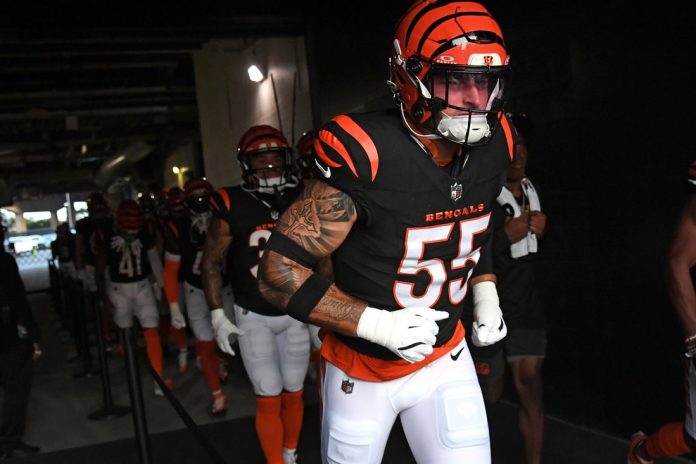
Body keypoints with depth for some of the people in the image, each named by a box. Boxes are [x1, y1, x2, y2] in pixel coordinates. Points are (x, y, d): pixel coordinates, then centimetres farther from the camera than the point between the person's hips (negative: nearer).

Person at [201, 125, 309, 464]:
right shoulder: (232, 205, -13)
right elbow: (211, 263, -4)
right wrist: (218, 316, -8)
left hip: (297, 314, 3)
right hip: (253, 317, -2)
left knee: (293, 394, 13)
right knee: (269, 400, 1)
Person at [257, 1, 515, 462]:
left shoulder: (490, 151, -9)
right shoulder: (363, 158, -29)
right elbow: (278, 272, -24)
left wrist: (486, 294, 1)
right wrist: (377, 324, -30)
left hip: (445, 358, 4)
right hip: (363, 369, -3)